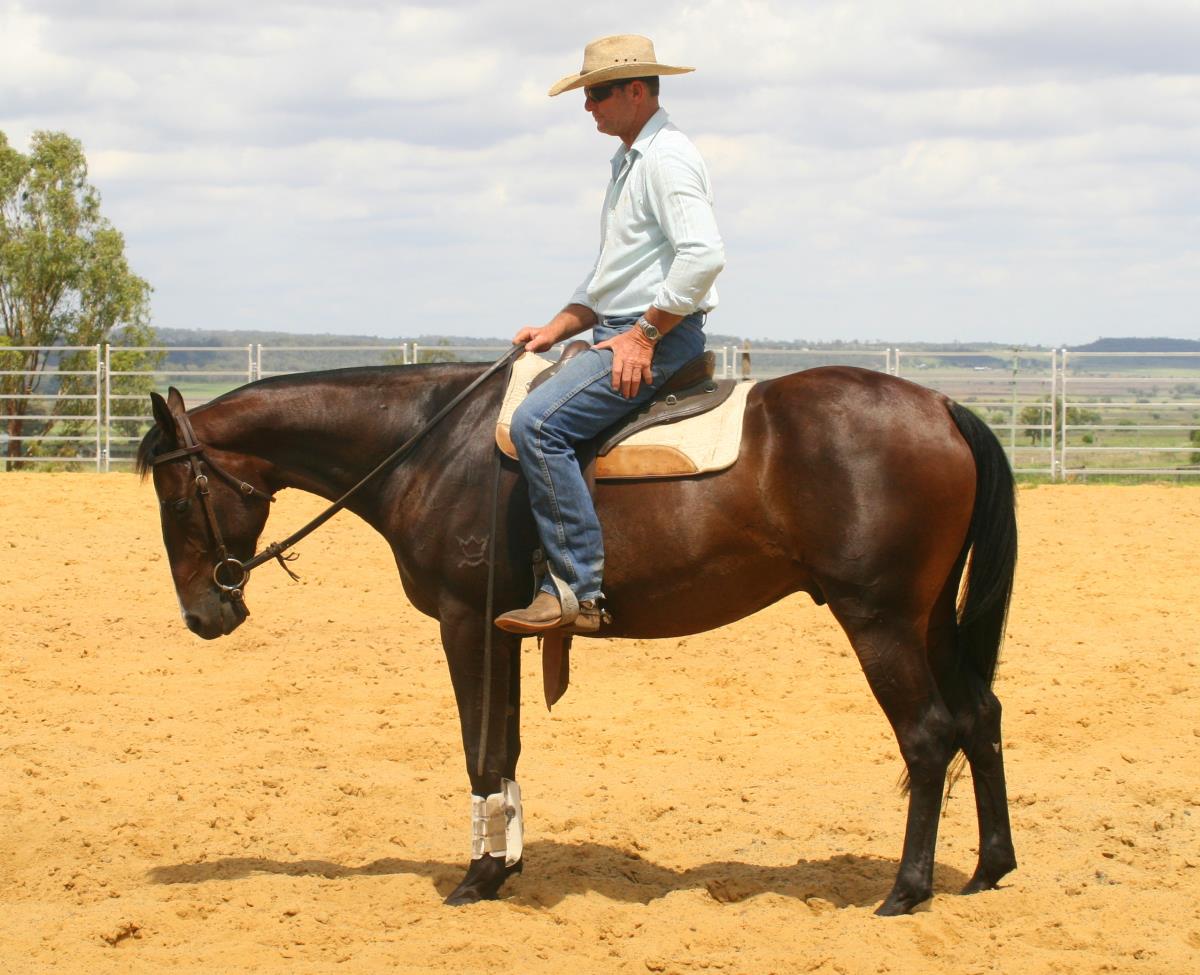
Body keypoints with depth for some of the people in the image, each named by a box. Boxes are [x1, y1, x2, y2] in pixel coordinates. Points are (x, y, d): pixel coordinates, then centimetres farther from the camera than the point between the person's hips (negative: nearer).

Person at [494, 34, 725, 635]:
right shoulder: (629, 163, 22)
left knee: (537, 423, -26)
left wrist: (644, 333, -21)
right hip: (621, 333, 11)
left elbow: (704, 255, -24)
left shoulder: (667, 157, -11)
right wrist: (555, 331, 14)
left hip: (658, 338, -11)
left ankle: (578, 591, -26)